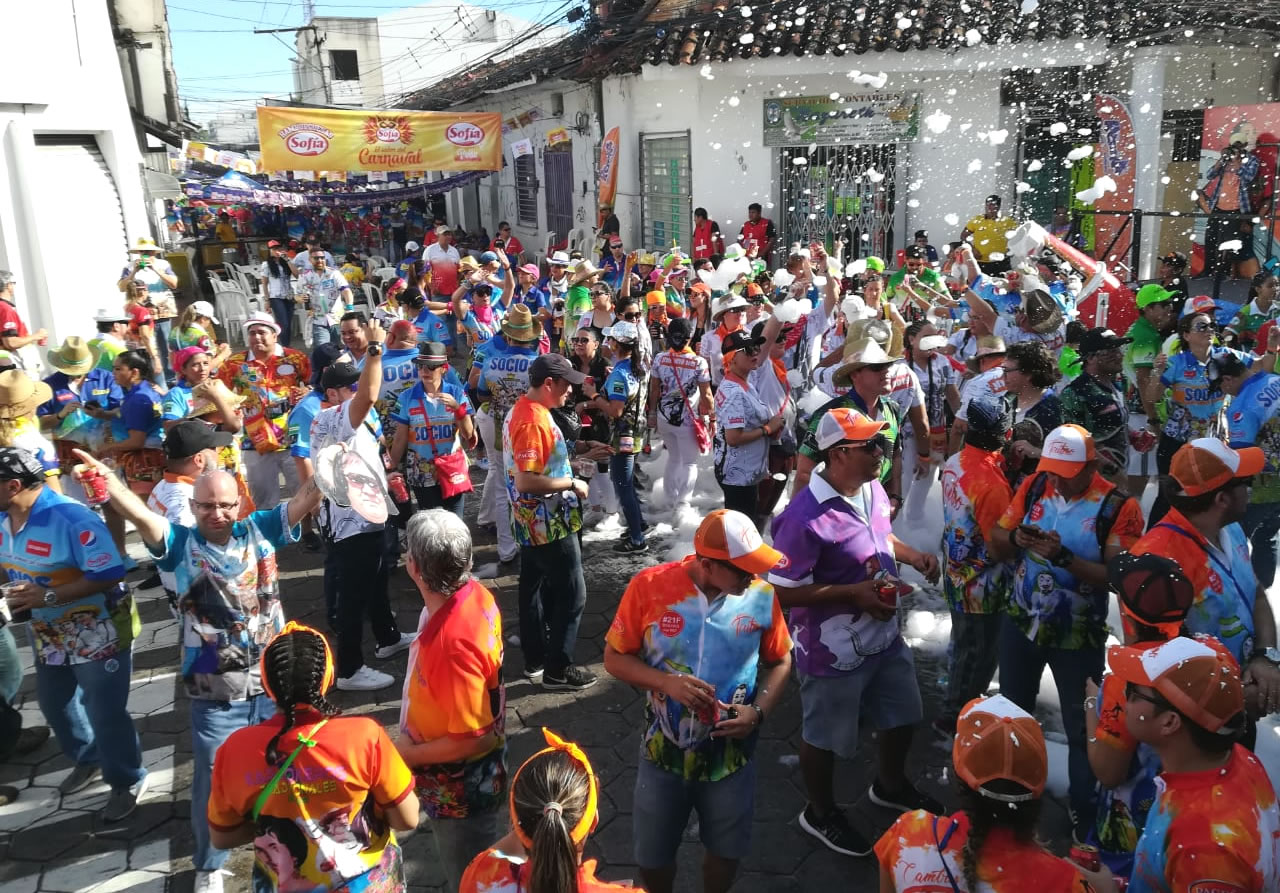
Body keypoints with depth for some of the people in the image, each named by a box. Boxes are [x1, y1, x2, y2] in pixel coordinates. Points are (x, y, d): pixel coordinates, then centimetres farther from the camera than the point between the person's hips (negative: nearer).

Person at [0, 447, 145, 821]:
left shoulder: (71, 519, -28)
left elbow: (108, 575, -29)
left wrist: (48, 596, -30)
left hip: (97, 634, -8)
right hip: (49, 633, 8)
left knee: (105, 713, 3)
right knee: (54, 705, 24)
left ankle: (127, 782, 24)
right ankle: (88, 760, 49)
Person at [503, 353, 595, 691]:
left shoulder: (523, 410, 7)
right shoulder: (533, 420, -25)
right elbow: (526, 482, -29)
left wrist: (568, 470, 12)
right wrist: (571, 483, -20)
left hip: (535, 523, 10)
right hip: (550, 524, -10)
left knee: (535, 589, 17)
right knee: (571, 595, 0)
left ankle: (535, 659, 29)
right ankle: (558, 669, 11)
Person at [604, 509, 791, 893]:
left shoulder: (761, 595, -15)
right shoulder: (649, 587, -19)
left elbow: (780, 662, 0)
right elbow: (615, 659, -9)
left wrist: (758, 712, -16)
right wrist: (667, 682, -24)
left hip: (731, 754, 1)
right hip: (664, 753, -1)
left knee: (727, 849, 22)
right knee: (652, 854, 19)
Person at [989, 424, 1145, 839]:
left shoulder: (1119, 507, -18)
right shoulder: (1033, 486, -6)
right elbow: (996, 545, -2)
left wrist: (1064, 557, -34)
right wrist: (1016, 540, -23)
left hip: (1078, 636, -4)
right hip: (1020, 623, 4)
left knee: (1082, 728, 11)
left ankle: (1084, 813, 32)